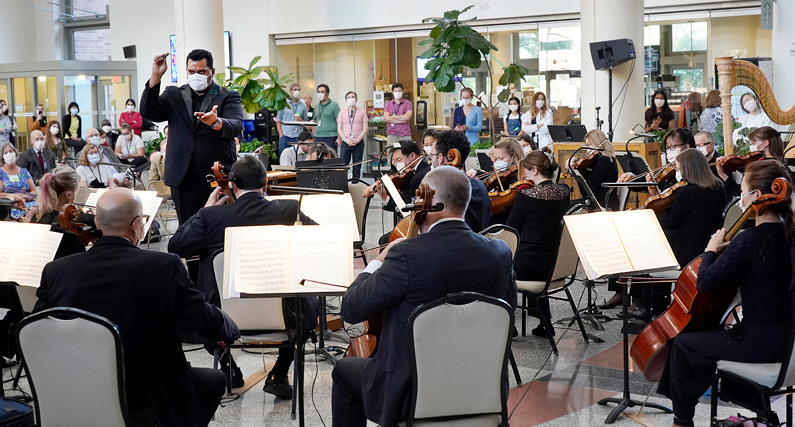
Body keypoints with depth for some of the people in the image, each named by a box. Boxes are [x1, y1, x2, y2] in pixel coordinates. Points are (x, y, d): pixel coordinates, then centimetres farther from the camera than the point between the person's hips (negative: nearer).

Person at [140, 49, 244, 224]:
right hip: (185, 180, 2)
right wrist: (155, 77, -10)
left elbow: (236, 126, -12)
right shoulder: (173, 95, 14)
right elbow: (148, 113, 0)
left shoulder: (228, 97, 5)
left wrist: (216, 122, -36)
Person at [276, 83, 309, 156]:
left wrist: (300, 120, -10)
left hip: (297, 136, 1)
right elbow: (278, 121, 5)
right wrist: (281, 135, -5)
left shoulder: (303, 106, 10)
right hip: (285, 136, -1)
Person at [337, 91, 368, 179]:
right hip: (345, 143, 0)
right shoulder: (342, 113, 10)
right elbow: (339, 129, 6)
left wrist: (357, 140, -9)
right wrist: (346, 140, -9)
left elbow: (365, 128, 2)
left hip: (358, 143, 0)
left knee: (357, 167, 2)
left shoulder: (362, 112, 6)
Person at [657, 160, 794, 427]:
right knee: (702, 338, 27)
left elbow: (704, 282, -23)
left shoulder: (752, 239, -23)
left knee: (683, 343, 11)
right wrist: (726, 250, 4)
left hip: (758, 341, -9)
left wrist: (711, 250, -7)